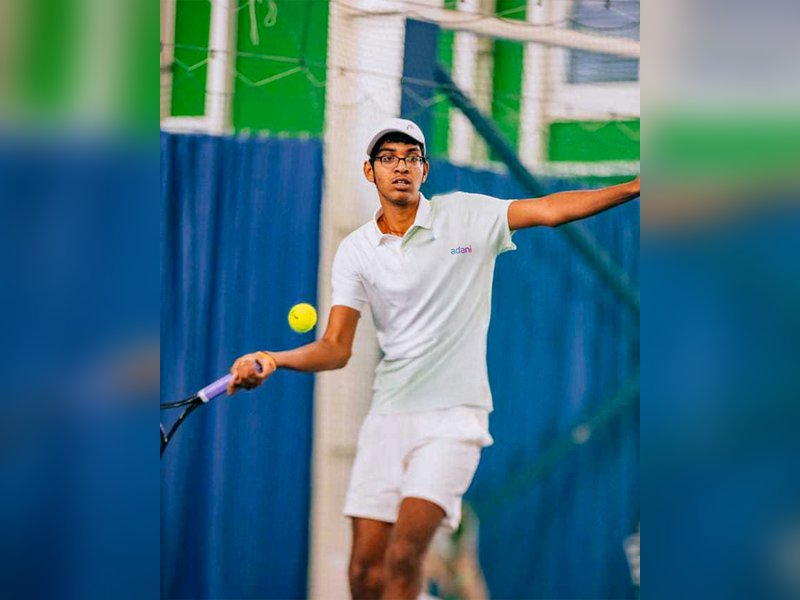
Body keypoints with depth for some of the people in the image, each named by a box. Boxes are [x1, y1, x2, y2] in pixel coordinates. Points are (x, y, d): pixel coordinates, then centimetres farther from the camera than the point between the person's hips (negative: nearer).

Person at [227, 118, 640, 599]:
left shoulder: (466, 216, 0)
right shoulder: (355, 251, 5)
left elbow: (551, 209, -7)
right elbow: (336, 348, 0)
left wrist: (635, 187, -18)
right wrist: (273, 361, -18)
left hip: (453, 414, -3)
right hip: (389, 413, 3)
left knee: (404, 554, -19)